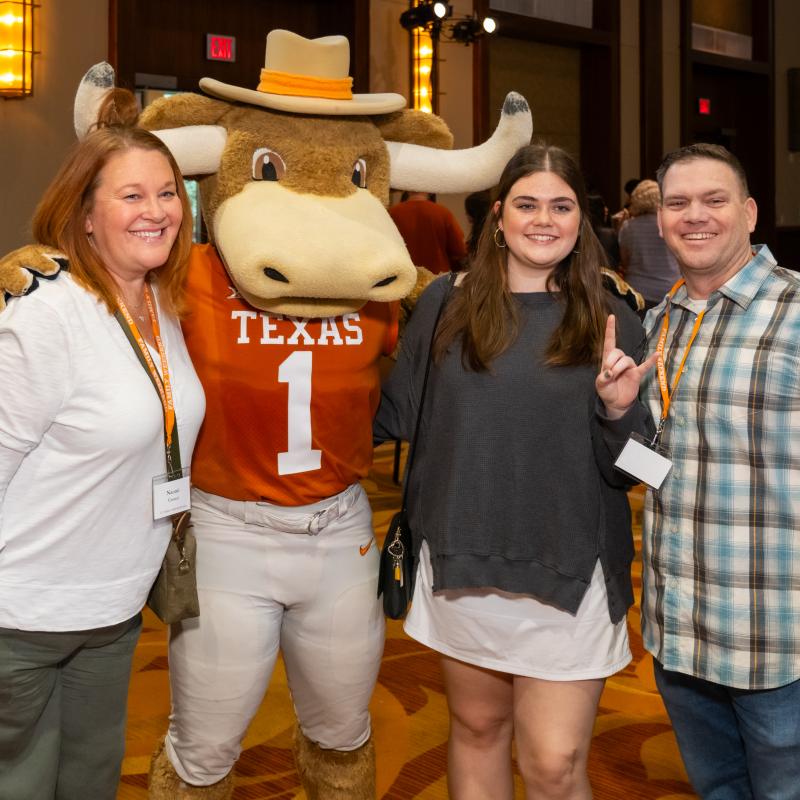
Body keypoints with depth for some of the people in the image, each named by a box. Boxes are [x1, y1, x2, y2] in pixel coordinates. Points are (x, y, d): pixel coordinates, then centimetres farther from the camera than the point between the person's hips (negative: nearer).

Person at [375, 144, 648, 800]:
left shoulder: (611, 321, -3)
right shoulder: (446, 304, 1)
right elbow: (395, 415, 9)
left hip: (567, 571, -2)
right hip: (462, 562, 2)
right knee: (477, 727, 20)